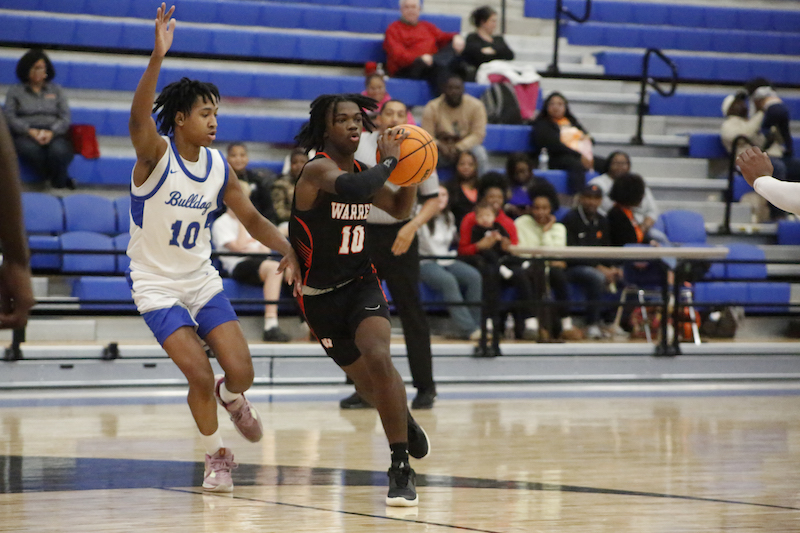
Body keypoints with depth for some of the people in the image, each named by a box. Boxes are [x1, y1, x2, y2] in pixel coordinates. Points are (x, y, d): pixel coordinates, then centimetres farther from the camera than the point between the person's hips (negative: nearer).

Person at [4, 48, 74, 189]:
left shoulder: (55, 90, 21)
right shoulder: (15, 91, 16)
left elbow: (65, 117, 9)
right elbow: (10, 117, 4)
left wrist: (51, 132, -12)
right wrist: (30, 131, -14)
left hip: (53, 134, 1)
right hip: (25, 135, -1)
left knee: (59, 151, -37)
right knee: (31, 149, -39)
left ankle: (59, 182, -12)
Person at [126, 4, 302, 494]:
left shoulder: (219, 167, 0)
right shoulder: (156, 154, -17)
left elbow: (252, 218, 10)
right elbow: (139, 117, -39)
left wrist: (287, 249, -9)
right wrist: (158, 57, -54)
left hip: (202, 280, 5)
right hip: (156, 286, -5)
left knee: (241, 372, -4)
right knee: (201, 376, -15)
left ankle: (231, 397, 34)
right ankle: (217, 455, 10)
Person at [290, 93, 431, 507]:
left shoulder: (363, 173, 1)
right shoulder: (319, 169, -20)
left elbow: (400, 210, 18)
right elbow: (350, 189, -44)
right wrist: (388, 162, -31)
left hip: (361, 284, 3)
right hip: (320, 296, -3)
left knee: (378, 358, -25)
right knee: (364, 378, 13)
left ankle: (402, 469, -22)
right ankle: (404, 420, 49)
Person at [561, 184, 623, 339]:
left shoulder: (601, 222, 16)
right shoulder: (571, 220, -6)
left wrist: (612, 268, -6)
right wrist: (598, 267, -20)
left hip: (599, 267, 7)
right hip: (572, 268, -7)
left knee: (621, 278, -18)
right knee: (597, 277, -35)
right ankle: (592, 325, -28)